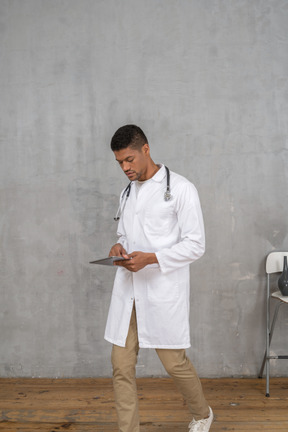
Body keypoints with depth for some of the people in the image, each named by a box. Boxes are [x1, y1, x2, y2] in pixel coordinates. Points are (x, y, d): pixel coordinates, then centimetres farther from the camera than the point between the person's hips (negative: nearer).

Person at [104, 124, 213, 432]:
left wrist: (151, 258, -20)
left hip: (163, 291, -5)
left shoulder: (180, 189, -7)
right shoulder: (127, 193, 14)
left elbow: (196, 245, -9)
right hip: (128, 290, 6)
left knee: (174, 363, 6)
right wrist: (118, 248, -1)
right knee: (122, 366, 4)